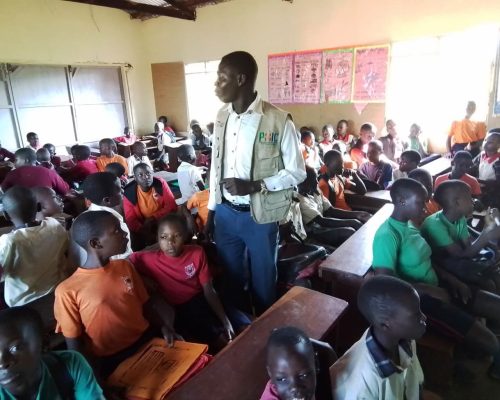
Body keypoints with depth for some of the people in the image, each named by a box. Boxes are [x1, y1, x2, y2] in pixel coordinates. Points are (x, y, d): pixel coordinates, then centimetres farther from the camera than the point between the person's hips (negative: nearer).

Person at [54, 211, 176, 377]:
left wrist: (165, 325, -6)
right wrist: (99, 378, -14)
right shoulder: (68, 291, -10)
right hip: (111, 361, -5)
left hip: (147, 341, 5)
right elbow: (75, 348, -4)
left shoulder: (125, 266, 4)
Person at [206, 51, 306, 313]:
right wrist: (211, 209, 11)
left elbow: (297, 172, -10)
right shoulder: (222, 117, 4)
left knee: (263, 282, 14)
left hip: (259, 216, -5)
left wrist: (254, 186, -21)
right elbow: (216, 167, 10)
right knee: (230, 278, 20)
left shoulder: (279, 120, -14)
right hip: (225, 213, 5)